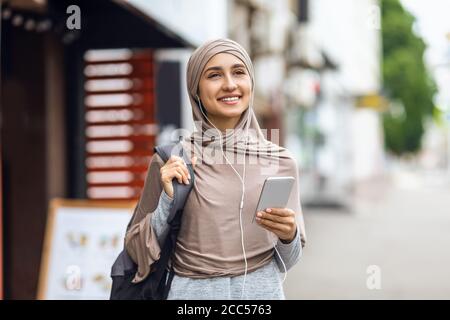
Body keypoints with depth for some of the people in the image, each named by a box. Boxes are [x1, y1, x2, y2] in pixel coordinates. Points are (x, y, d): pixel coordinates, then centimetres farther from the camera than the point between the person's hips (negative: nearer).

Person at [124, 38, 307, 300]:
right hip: (191, 291, -1)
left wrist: (288, 236, -16)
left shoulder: (280, 161, -3)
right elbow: (138, 250, -1)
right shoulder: (170, 160, -7)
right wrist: (168, 201, -16)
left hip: (262, 290, 1)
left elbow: (288, 260, 3)